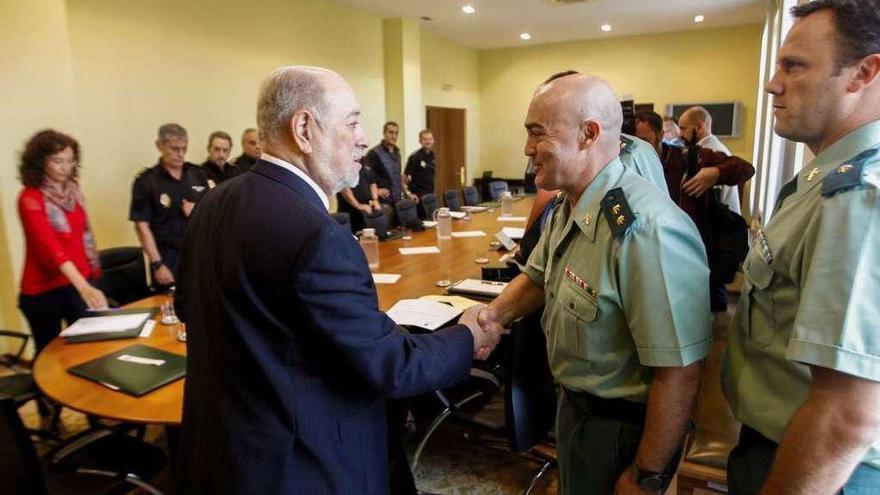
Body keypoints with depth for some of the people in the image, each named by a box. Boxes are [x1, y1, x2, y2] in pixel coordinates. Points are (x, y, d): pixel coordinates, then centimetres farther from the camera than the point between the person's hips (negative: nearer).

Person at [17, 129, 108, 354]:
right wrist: (83, 287, -43)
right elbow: (49, 246, -30)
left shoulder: (72, 189, 3)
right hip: (44, 291, -6)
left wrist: (90, 280, 11)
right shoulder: (30, 199, -16)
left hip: (80, 282, 6)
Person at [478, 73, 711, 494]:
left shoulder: (645, 229, -33)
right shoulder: (567, 207, -1)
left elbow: (678, 373, -30)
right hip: (575, 402, 8)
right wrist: (495, 314, -6)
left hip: (619, 428, -8)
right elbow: (537, 278, 13)